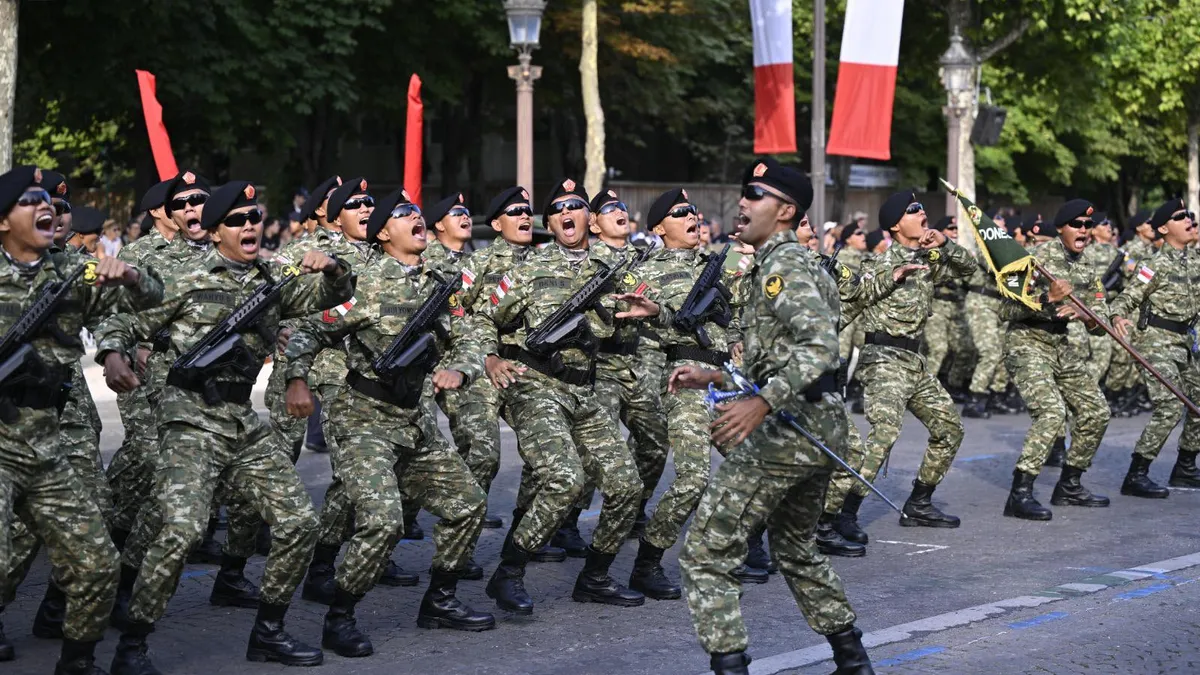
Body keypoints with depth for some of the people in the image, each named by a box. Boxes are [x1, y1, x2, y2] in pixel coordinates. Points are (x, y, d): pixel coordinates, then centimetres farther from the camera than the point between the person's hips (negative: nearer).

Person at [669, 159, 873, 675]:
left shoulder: (783, 266, -12)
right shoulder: (779, 263, 19)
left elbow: (819, 346, -27)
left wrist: (759, 404, -37)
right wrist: (711, 377, 19)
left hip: (787, 428, -11)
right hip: (821, 426, 11)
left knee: (707, 553, -8)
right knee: (795, 548, 27)